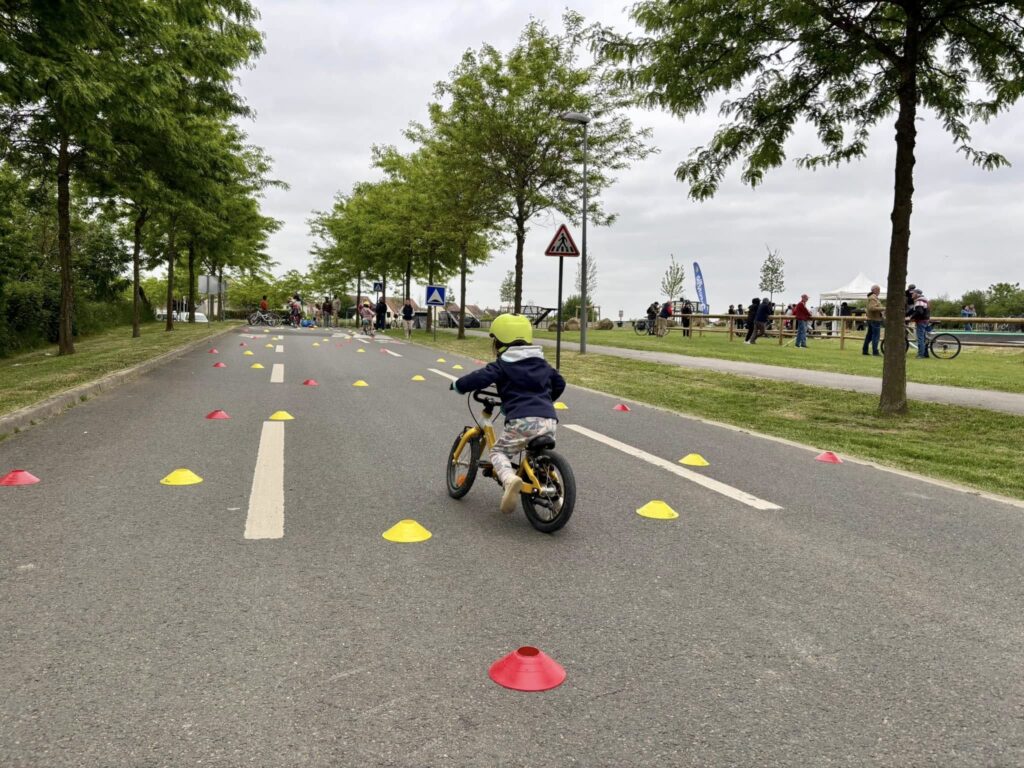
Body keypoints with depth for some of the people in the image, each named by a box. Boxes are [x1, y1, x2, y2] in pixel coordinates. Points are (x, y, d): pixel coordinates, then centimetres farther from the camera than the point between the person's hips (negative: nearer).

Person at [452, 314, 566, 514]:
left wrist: (458, 385, 11)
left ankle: (510, 479, -21)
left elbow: (480, 378, -7)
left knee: (498, 452, 9)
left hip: (522, 421, -5)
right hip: (549, 420, 6)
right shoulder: (541, 362, 23)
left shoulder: (502, 365, 5)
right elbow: (559, 383, 31)